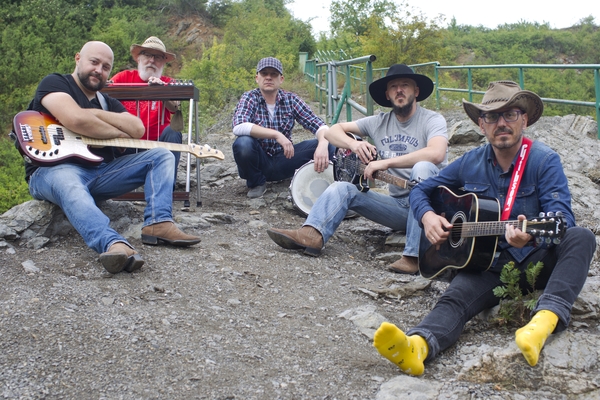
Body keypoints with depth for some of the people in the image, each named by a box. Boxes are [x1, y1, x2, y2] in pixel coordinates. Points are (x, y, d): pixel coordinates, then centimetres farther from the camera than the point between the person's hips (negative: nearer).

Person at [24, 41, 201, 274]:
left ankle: (158, 223, -25)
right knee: (69, 186, -43)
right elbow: (76, 119, -20)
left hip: (101, 173, 7)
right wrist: (121, 133, -7)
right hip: (55, 169, -7)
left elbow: (137, 129, 1)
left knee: (161, 156, -2)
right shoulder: (55, 83, 2)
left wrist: (95, 113, -9)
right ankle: (114, 245, -67)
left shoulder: (108, 103, 21)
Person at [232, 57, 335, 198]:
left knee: (328, 147, -18)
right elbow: (238, 127, -29)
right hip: (259, 161, -1)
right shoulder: (250, 98, -9)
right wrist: (276, 134, -36)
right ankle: (256, 182, -4)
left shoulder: (291, 99, -2)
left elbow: (318, 125, -10)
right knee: (243, 143, -34)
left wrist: (323, 145, -33)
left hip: (283, 160, 2)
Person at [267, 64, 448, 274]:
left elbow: (437, 154, -29)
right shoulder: (380, 122, 8)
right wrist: (354, 144, -12)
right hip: (398, 205, 5)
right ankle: (312, 234, -33)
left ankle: (414, 255, -39)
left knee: (423, 168, -34)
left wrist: (385, 162, -29)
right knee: (344, 188, -7)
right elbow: (334, 130, 10)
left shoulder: (432, 120, -7)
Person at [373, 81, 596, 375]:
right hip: (487, 263, 1)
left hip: (536, 261, -1)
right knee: (455, 298, -29)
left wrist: (532, 235, -42)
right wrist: (428, 216, -7)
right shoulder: (471, 163, 6)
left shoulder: (544, 160, -6)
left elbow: (563, 218, -19)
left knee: (581, 238, -29)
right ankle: (417, 345, -59)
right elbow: (422, 190, 16)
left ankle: (546, 318, -48)